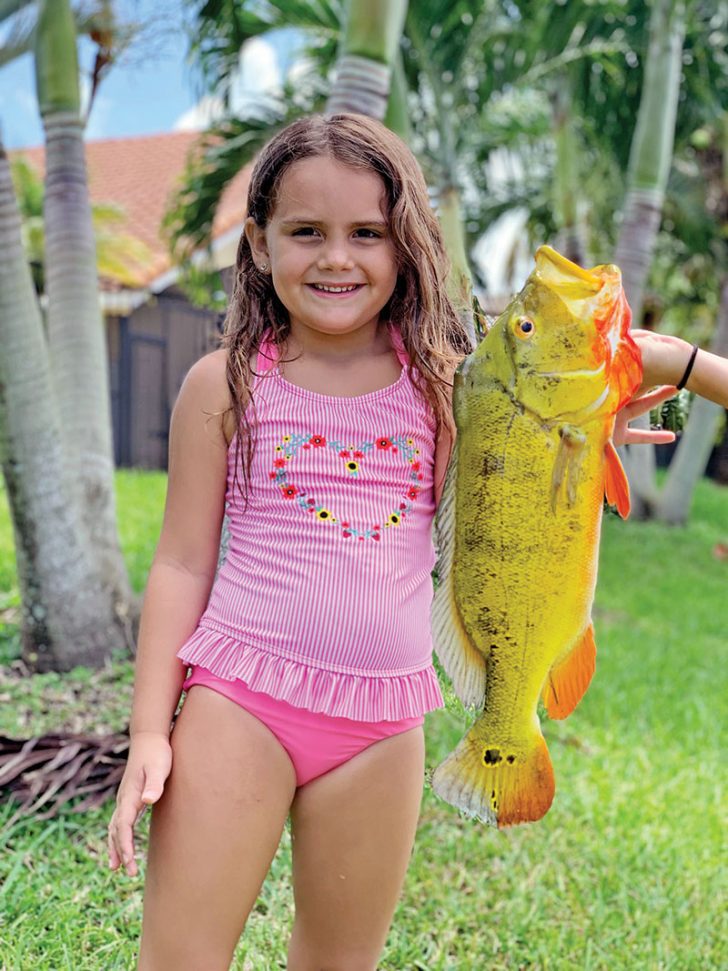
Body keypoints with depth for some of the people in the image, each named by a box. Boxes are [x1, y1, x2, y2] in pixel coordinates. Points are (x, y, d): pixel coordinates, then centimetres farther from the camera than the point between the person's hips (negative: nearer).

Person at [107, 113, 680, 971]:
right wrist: (149, 732, -2)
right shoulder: (226, 384, -1)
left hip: (382, 723, 2)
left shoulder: (441, 383, 3)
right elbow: (181, 565, 1)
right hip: (239, 701, -2)